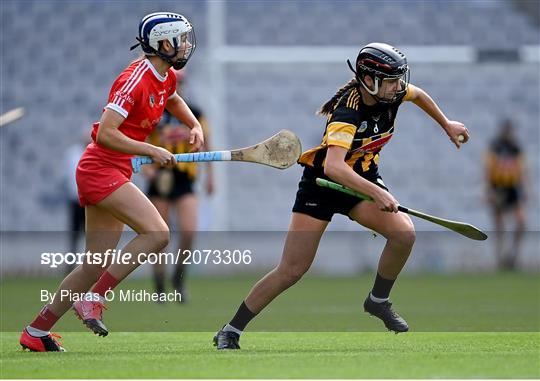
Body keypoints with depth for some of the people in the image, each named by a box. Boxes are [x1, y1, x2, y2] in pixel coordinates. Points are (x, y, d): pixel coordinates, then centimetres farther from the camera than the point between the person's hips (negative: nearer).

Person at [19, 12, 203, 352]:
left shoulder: (166, 78, 10)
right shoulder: (135, 79, -18)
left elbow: (173, 101, 37)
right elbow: (105, 135, -26)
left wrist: (195, 125, 20)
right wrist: (152, 151, -23)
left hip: (115, 172, 9)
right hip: (101, 169, -9)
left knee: (96, 266, 9)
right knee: (157, 233, -23)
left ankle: (37, 331, 15)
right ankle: (93, 299, -18)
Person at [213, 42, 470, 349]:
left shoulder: (392, 93, -11)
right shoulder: (347, 113, -32)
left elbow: (418, 94, 15)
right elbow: (332, 166, -46)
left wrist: (447, 125, 25)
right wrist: (376, 192, -53)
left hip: (362, 179, 6)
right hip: (322, 183, -6)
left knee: (405, 233, -19)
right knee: (292, 270, -9)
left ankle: (378, 301, 5)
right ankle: (231, 332, 3)